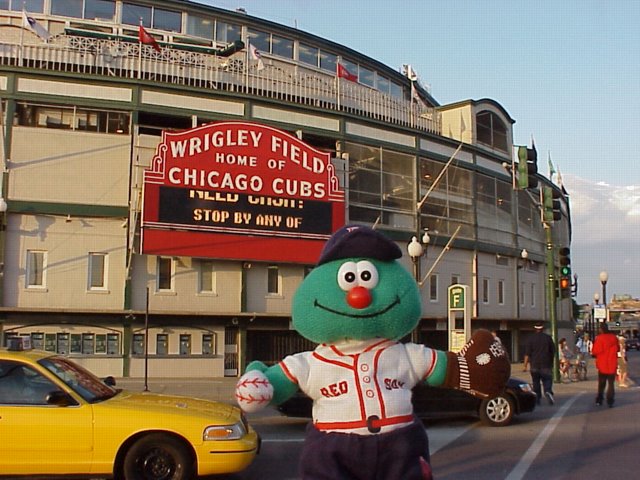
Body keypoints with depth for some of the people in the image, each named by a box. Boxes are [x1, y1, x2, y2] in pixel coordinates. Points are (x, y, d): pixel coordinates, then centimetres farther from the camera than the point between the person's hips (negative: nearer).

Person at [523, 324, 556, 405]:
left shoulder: (531, 338, -2)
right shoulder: (548, 338, 1)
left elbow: (527, 353, -6)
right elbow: (553, 352, 9)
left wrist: (525, 365, -4)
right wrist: (551, 362, 22)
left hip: (535, 365, 0)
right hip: (546, 365, 0)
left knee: (536, 383, 10)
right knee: (547, 381, 3)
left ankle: (537, 400, 12)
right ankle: (548, 392, -25)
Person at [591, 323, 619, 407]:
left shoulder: (599, 338, -17)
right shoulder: (614, 337, -3)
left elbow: (595, 352, -19)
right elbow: (618, 349, 11)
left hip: (602, 365, -2)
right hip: (612, 365, 2)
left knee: (601, 384, 12)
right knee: (611, 383, 8)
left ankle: (599, 400, 15)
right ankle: (610, 402, 2)